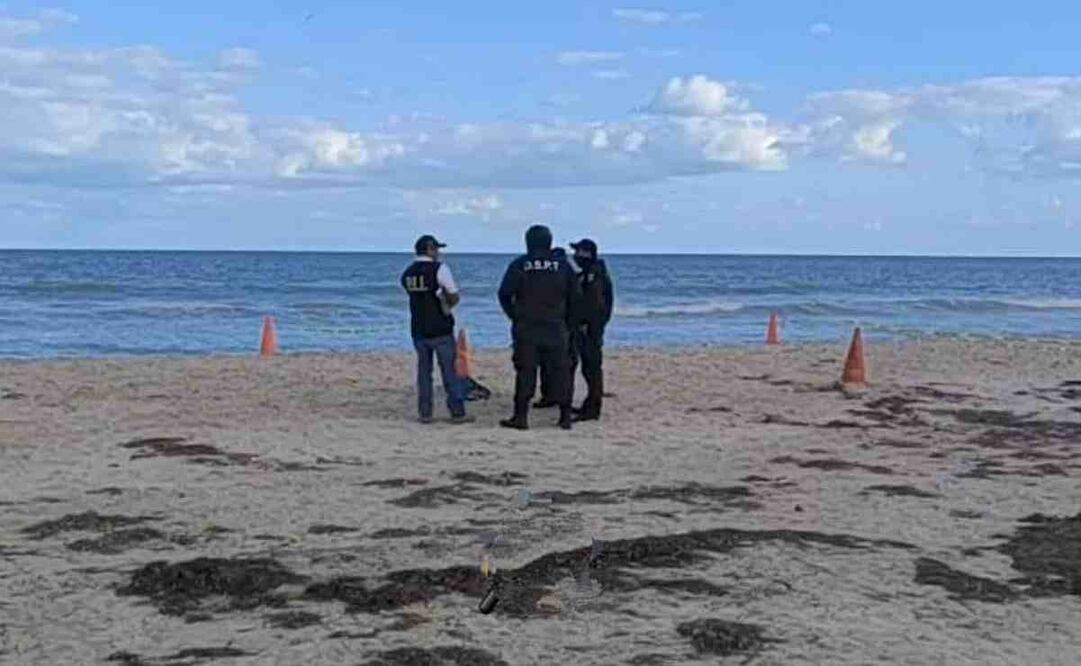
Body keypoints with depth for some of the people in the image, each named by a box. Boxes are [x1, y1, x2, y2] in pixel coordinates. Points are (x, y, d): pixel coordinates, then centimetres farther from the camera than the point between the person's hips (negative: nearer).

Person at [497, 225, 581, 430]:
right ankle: (565, 416, 8)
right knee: (560, 371, 6)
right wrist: (566, 319, 15)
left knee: (525, 371, 1)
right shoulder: (562, 266, 3)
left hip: (526, 328, -1)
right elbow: (575, 296, 5)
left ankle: (521, 416, 0)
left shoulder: (519, 265, -3)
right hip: (555, 328, 1)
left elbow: (505, 294, -4)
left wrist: (514, 316, 8)